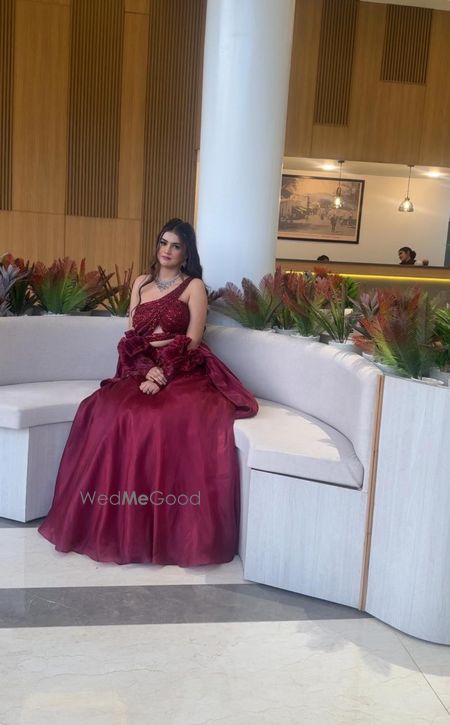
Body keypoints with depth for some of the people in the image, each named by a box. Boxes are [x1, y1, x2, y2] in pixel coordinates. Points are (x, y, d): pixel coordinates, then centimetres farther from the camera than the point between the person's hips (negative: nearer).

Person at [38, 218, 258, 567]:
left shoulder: (194, 286, 5)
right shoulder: (142, 283, 17)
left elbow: (192, 342, -4)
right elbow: (131, 338, 10)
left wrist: (163, 373, -16)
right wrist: (147, 371, -9)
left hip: (184, 373, -3)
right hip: (142, 371, 3)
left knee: (171, 418, -35)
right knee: (112, 413, -28)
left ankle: (172, 526, -23)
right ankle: (116, 523, -17)